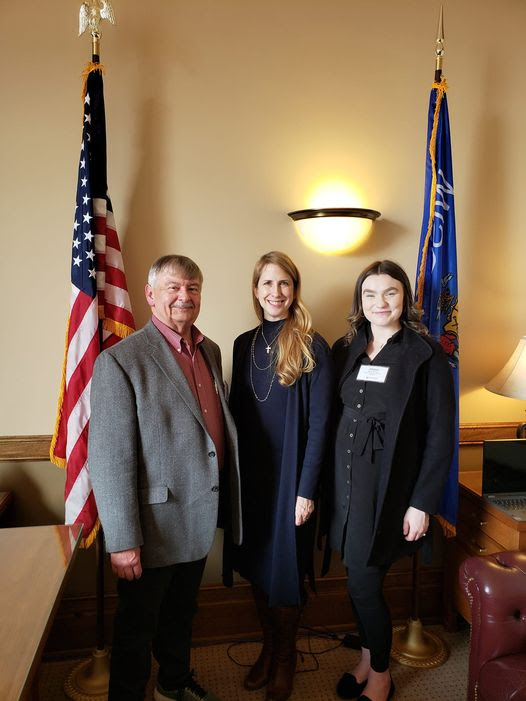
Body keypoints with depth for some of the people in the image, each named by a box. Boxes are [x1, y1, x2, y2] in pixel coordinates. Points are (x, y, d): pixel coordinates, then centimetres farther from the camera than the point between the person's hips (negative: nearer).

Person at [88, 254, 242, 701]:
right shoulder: (120, 360, -18)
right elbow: (109, 460, -19)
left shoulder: (210, 351, 5)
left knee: (181, 614, 27)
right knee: (137, 626, 15)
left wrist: (223, 504, 11)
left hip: (201, 516, 7)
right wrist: (122, 540, -18)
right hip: (155, 522, -7)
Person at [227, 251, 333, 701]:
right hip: (250, 475, 4)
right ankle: (268, 649, 40)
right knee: (257, 566, 16)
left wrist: (306, 489, -14)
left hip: (291, 475, -4)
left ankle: (286, 659, 35)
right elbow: (236, 413, 7)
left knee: (285, 568, 10)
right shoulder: (244, 344, 4)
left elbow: (319, 423, -11)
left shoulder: (312, 347, -10)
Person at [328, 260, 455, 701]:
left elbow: (441, 433, -9)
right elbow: (334, 416, 8)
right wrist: (328, 480, 4)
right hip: (347, 479, 4)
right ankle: (368, 658, 40)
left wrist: (423, 503, -11)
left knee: (365, 584, 2)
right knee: (358, 578, 14)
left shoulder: (425, 353, -8)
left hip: (391, 483, -4)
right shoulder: (346, 350, 5)